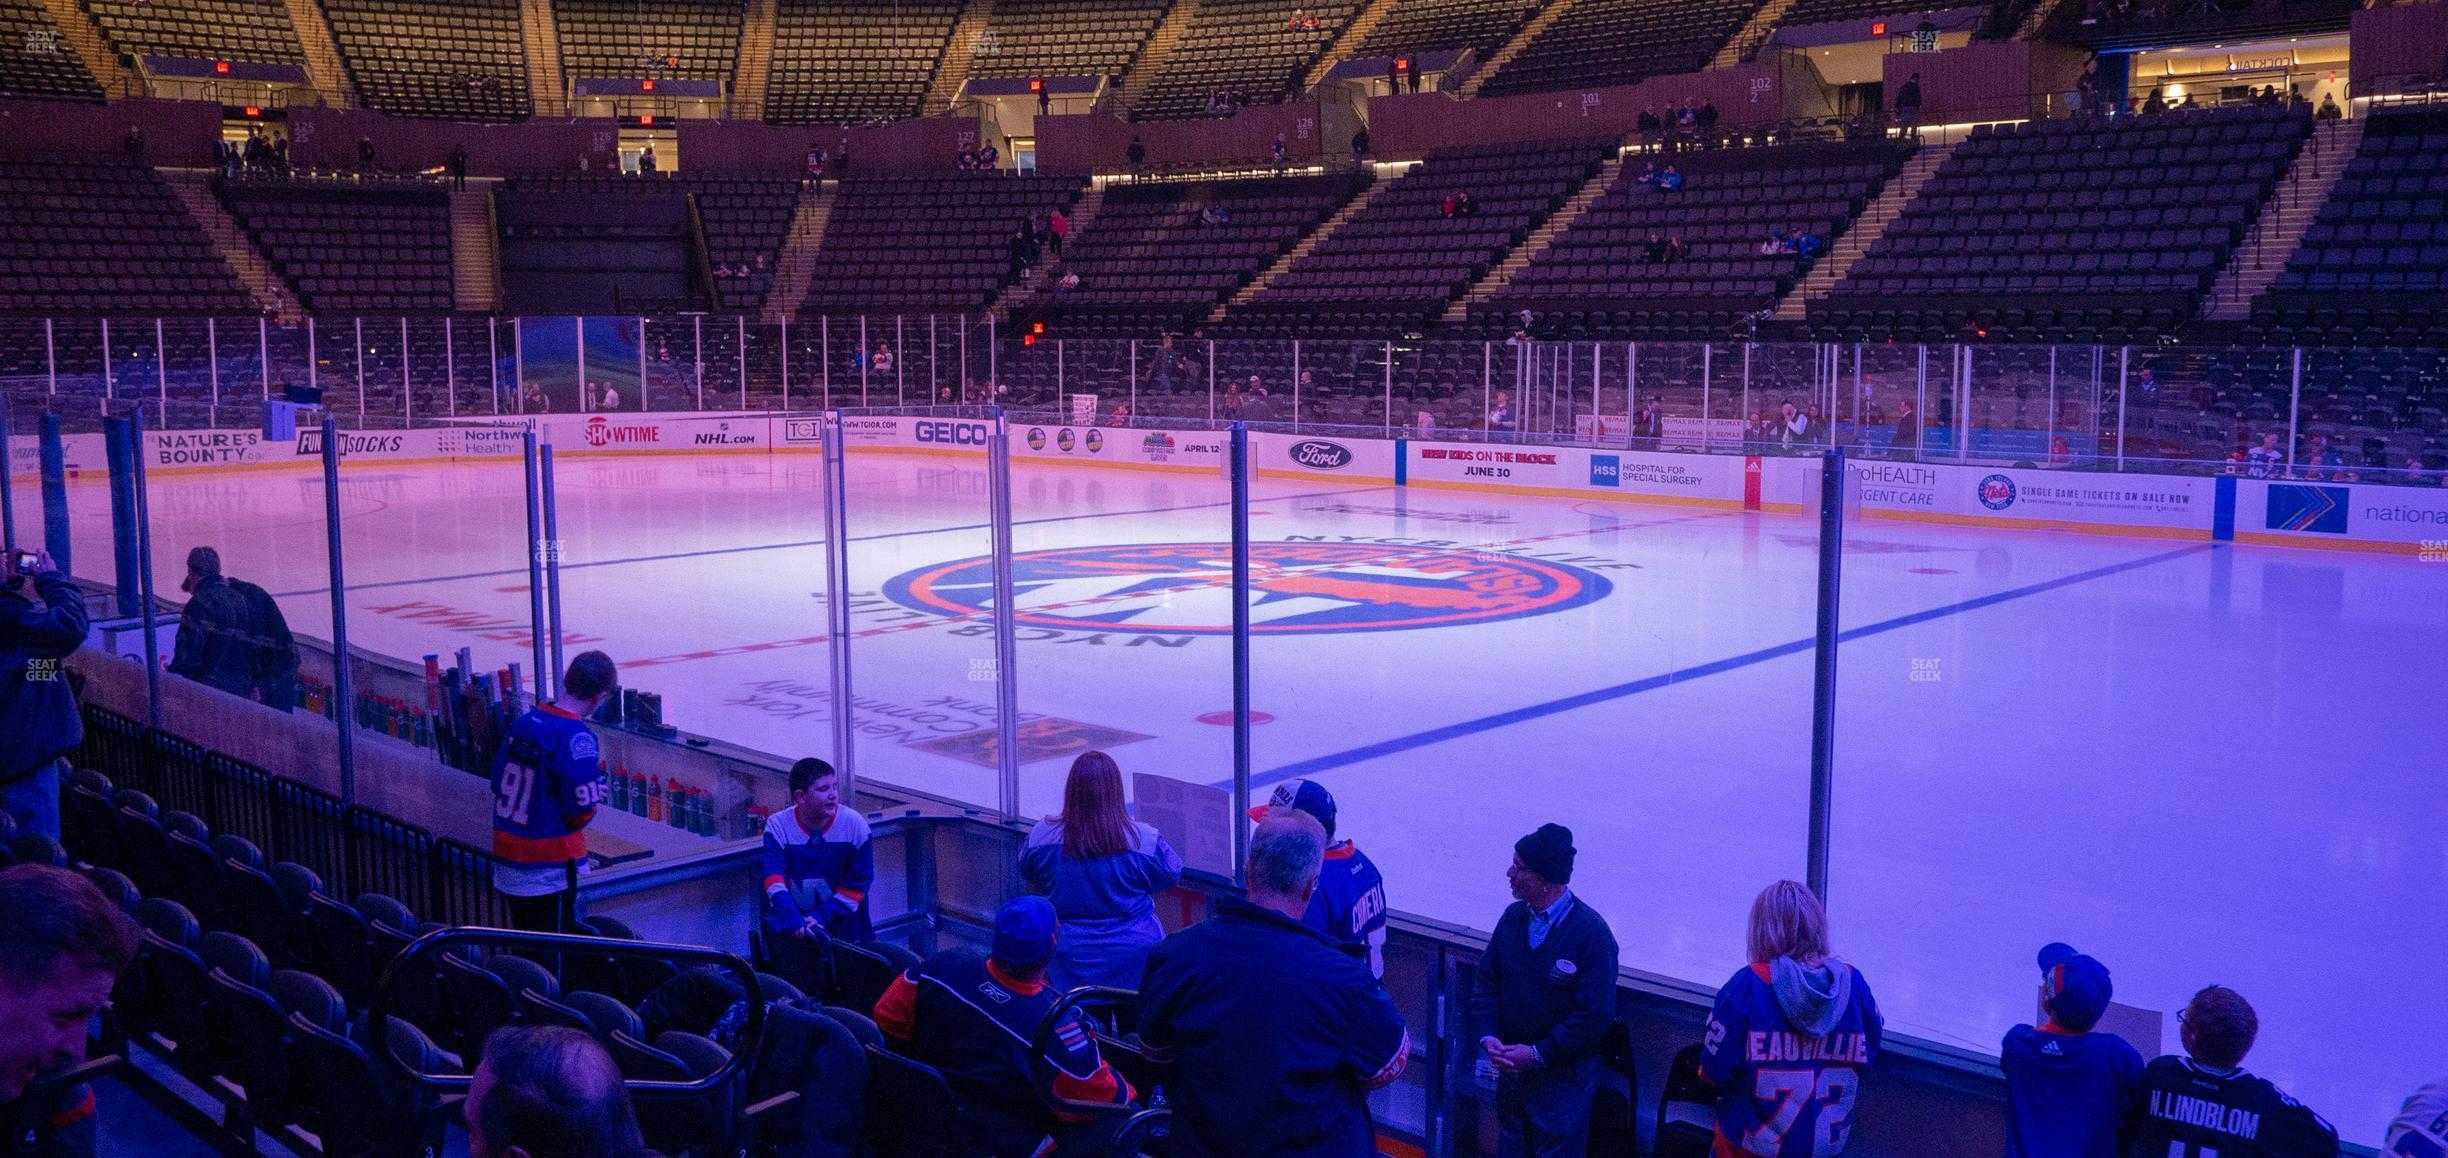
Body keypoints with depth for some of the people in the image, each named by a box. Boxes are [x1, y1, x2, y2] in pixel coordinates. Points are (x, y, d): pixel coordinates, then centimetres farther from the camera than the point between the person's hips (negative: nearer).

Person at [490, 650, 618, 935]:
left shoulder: (524, 721, 3)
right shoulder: (576, 735, -19)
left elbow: (498, 783, 13)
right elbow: (581, 812, -20)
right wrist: (595, 779, 1)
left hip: (507, 855, 7)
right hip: (548, 866, -7)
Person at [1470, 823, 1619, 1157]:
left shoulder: (1592, 932, -19)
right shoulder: (1513, 917, -1)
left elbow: (1595, 1014, -20)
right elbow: (1486, 980, 6)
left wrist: (1538, 1053, -20)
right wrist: (1487, 1036, -9)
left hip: (1562, 1077, -6)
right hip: (1511, 1066, 6)